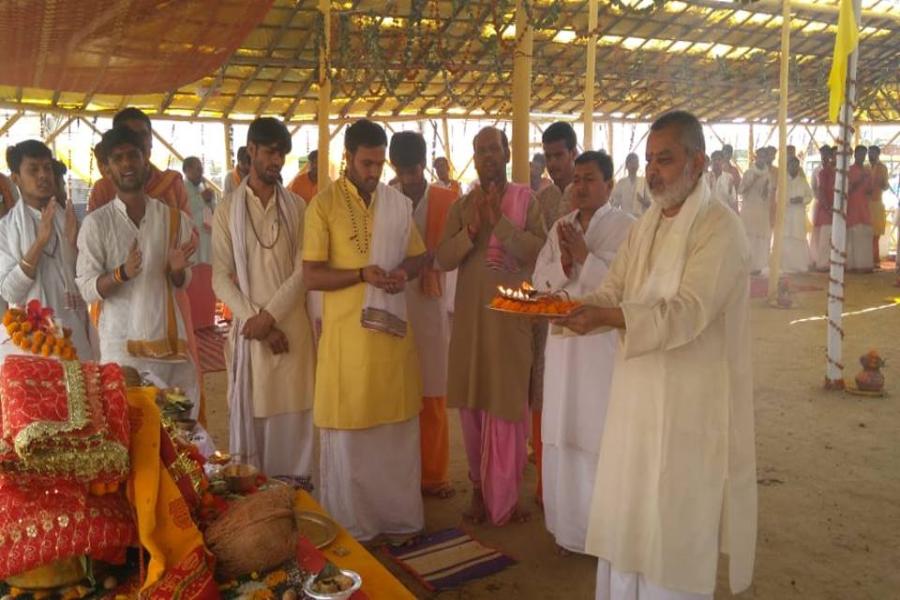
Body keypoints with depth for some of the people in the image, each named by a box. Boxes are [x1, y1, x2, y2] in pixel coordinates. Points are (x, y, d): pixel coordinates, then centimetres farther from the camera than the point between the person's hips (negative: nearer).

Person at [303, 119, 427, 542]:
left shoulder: (399, 204, 9)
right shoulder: (323, 205, -5)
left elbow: (418, 256, 16)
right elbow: (311, 275, -8)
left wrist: (404, 271, -7)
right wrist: (361, 274, -21)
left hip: (393, 328, 4)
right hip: (347, 331, -4)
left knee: (397, 427, 12)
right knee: (348, 431, 5)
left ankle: (398, 515, 28)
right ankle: (350, 524, 21)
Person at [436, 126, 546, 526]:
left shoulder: (525, 199, 0)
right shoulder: (461, 205, 8)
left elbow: (536, 250, -13)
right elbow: (443, 259, -1)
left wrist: (500, 221, -22)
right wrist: (471, 229, -16)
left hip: (512, 315, -2)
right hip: (471, 315, 3)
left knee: (509, 403, 2)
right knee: (473, 403, 8)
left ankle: (506, 492, 16)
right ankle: (479, 487, 22)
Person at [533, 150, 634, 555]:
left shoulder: (627, 228, -6)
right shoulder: (561, 227, 12)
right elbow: (540, 281, 7)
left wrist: (584, 256, -17)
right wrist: (563, 261, -11)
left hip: (605, 342, -5)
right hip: (564, 341, 6)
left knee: (604, 438, 0)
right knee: (563, 436, 11)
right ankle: (570, 526, 28)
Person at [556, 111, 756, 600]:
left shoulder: (720, 228, -14)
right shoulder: (645, 225, 11)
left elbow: (688, 312, -25)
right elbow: (612, 292, 7)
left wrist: (605, 317, -35)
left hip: (689, 401, -7)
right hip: (639, 392, 7)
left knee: (674, 523, 5)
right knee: (627, 511, 16)